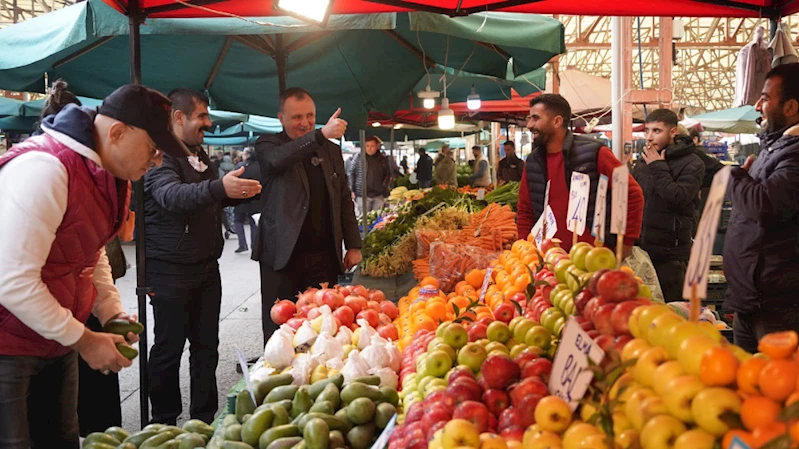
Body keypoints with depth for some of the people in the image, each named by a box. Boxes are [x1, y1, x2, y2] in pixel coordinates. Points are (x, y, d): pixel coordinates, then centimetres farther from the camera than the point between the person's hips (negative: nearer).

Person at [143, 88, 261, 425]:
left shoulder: (200, 156, 16)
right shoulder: (160, 157, -13)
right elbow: (172, 196, -33)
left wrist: (239, 192, 12)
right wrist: (219, 187, -49)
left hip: (206, 268, 8)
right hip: (170, 272, -8)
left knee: (207, 346, 12)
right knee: (168, 350, 2)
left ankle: (204, 418, 24)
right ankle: (164, 423, 18)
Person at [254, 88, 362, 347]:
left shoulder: (331, 151, 14)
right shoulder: (268, 146, 2)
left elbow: (345, 200, 16)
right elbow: (278, 159, -24)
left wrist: (353, 245, 10)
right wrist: (321, 135, -33)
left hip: (324, 256, 3)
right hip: (283, 255, -3)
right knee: (279, 331, 3)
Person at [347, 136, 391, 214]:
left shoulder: (383, 159, 7)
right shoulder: (358, 157, -1)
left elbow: (388, 175, 16)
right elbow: (351, 173, 1)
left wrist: (384, 189, 4)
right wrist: (352, 190, -4)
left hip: (379, 195, 3)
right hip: (362, 195, -3)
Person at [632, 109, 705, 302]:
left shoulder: (691, 164, -5)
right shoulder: (643, 161, 13)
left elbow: (678, 198, -20)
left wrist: (659, 168, -13)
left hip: (671, 255, -5)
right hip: (641, 249, 6)